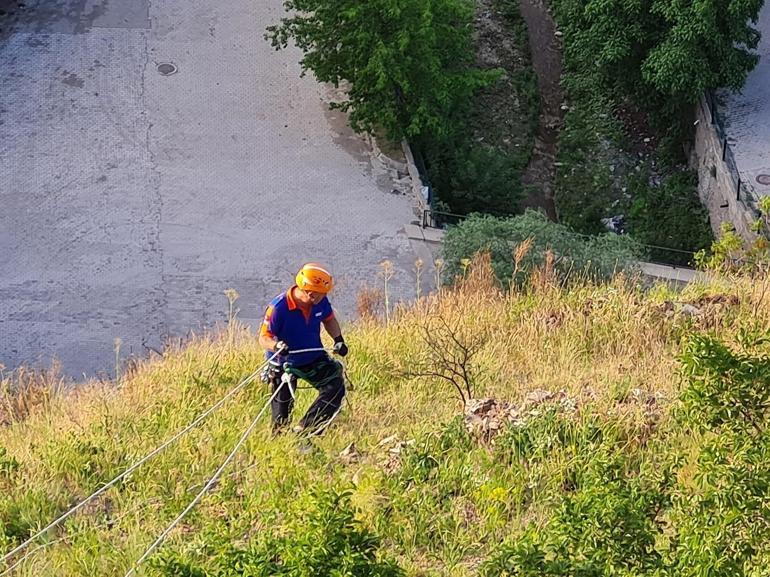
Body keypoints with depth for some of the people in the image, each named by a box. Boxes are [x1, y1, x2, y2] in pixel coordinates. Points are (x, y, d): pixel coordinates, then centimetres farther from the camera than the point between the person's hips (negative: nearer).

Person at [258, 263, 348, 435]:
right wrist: (276, 346, -44)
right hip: (285, 362, -4)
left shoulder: (321, 302, -13)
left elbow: (329, 320, 10)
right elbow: (264, 338, -23)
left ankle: (306, 429, -13)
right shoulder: (278, 307, -28)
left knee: (335, 388, -16)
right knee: (282, 414, 5)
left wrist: (338, 339, -6)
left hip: (314, 358, 4)